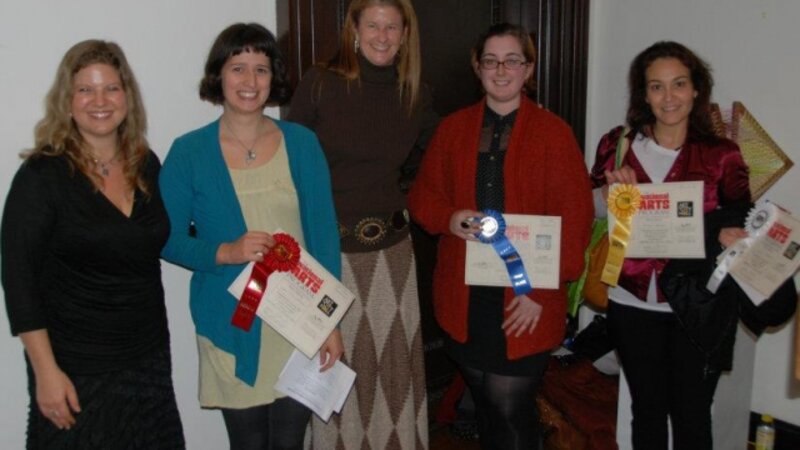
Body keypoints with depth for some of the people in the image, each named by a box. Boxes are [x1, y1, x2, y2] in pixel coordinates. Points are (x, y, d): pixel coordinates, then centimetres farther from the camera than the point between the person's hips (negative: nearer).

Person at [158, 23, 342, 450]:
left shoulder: (301, 143, 0)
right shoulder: (188, 152, -4)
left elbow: (324, 235, -1)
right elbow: (167, 239, -2)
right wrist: (224, 252, -20)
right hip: (233, 328, -1)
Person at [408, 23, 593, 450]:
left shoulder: (553, 132, -4)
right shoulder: (452, 128, 7)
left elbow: (575, 219, -8)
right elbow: (422, 194, 12)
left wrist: (541, 291, -14)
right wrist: (449, 218, -11)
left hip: (526, 299, -3)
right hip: (464, 295, 4)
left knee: (511, 410, -1)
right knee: (484, 403, 17)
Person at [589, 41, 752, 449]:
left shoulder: (722, 155, -2)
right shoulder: (617, 146, 1)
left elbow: (741, 225, 2)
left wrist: (729, 235, -21)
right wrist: (610, 191, -15)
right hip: (634, 305, 1)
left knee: (691, 414, 9)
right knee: (647, 409, 15)